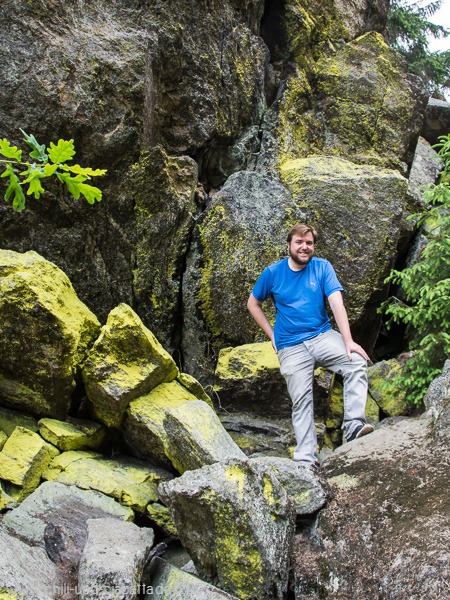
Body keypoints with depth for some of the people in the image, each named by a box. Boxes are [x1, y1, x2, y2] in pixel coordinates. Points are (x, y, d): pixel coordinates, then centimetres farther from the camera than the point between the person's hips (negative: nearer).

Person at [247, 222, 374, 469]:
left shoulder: (322, 267, 0)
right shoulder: (273, 273, 2)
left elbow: (337, 303, -10)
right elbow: (253, 304, 14)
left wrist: (348, 341, -22)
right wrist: (272, 336, 5)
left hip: (322, 336, 1)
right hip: (291, 347, 0)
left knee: (357, 362, -26)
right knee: (301, 400, -7)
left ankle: (353, 424, -27)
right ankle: (306, 459, -3)